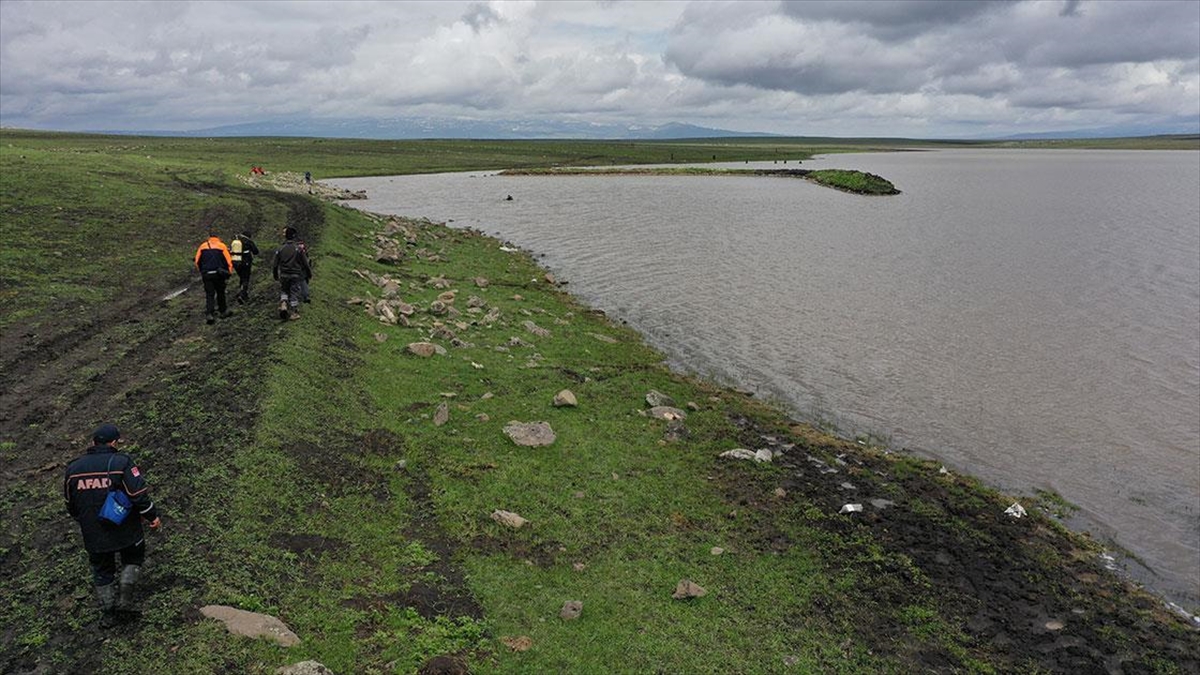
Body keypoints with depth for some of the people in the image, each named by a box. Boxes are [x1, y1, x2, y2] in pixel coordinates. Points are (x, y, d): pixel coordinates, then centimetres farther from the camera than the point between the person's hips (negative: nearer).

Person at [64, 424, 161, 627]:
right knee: (133, 559, 20)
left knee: (102, 571, 19)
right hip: (125, 530, -3)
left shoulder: (73, 468, 0)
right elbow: (139, 494, -19)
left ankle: (107, 612, 21)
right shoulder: (121, 462, -16)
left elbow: (70, 504, 12)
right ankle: (124, 599, 6)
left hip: (93, 534, 4)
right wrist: (153, 517, -6)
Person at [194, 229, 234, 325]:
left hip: (206, 274, 1)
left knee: (209, 294, 3)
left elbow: (197, 261, 10)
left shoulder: (203, 246, 5)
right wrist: (229, 272, 8)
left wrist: (201, 271, 26)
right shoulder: (221, 246, -2)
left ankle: (209, 314, -11)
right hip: (218, 274, -1)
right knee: (220, 292, 16)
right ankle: (223, 311, 27)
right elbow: (229, 261, -6)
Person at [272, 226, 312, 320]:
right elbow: (305, 263, -4)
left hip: (283, 275, 2)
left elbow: (276, 264, 3)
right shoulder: (298, 249, -9)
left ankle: (283, 305, -5)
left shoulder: (280, 249, -3)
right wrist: (309, 273, 9)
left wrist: (275, 274, 18)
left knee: (284, 291, 20)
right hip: (295, 275, -2)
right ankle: (293, 313, 8)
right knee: (294, 293, 6)